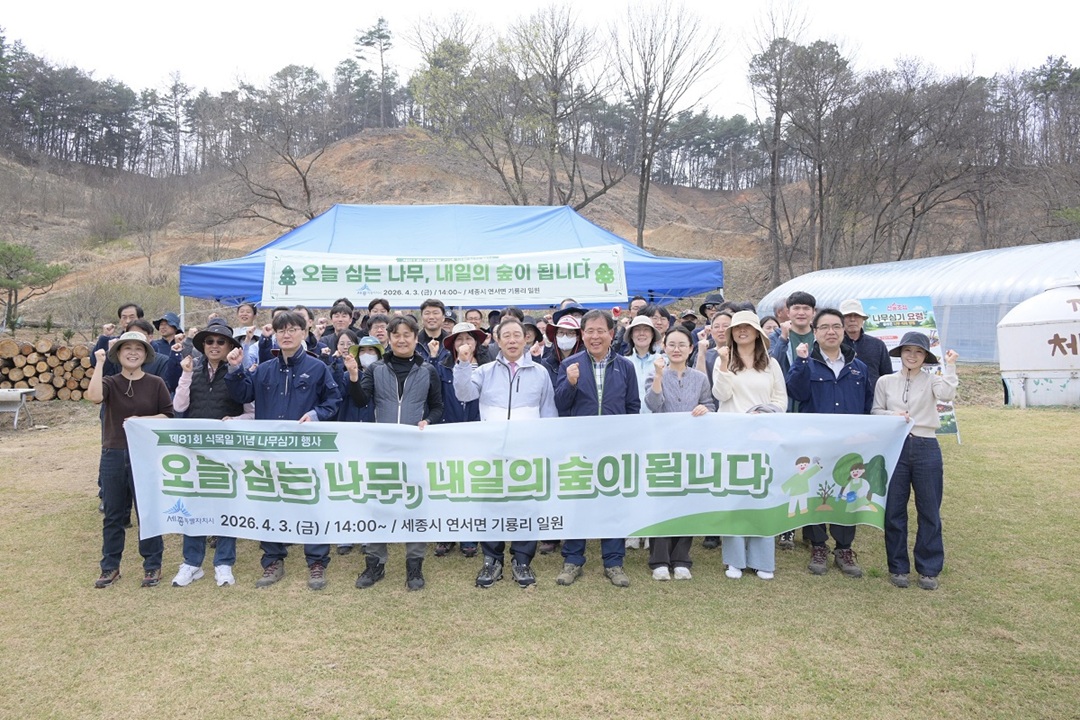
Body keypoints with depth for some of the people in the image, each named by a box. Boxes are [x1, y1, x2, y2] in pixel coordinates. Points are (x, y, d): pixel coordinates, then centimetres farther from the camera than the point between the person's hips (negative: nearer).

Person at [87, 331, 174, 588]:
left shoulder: (156, 383, 0)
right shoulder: (110, 382, 2)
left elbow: (168, 416, -1)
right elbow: (94, 396, -21)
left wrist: (142, 420, -15)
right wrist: (100, 363, -16)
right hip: (113, 456, 2)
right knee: (113, 514, 11)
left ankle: (152, 566, 18)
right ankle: (110, 567, 24)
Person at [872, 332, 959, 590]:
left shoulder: (931, 381, 3)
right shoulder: (885, 382, 8)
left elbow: (947, 394, -17)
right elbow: (875, 412, 7)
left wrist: (950, 366, -13)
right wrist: (893, 415, -11)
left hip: (926, 448, -1)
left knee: (929, 511, 6)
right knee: (894, 511, 5)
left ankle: (928, 569, 17)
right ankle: (898, 567, 17)